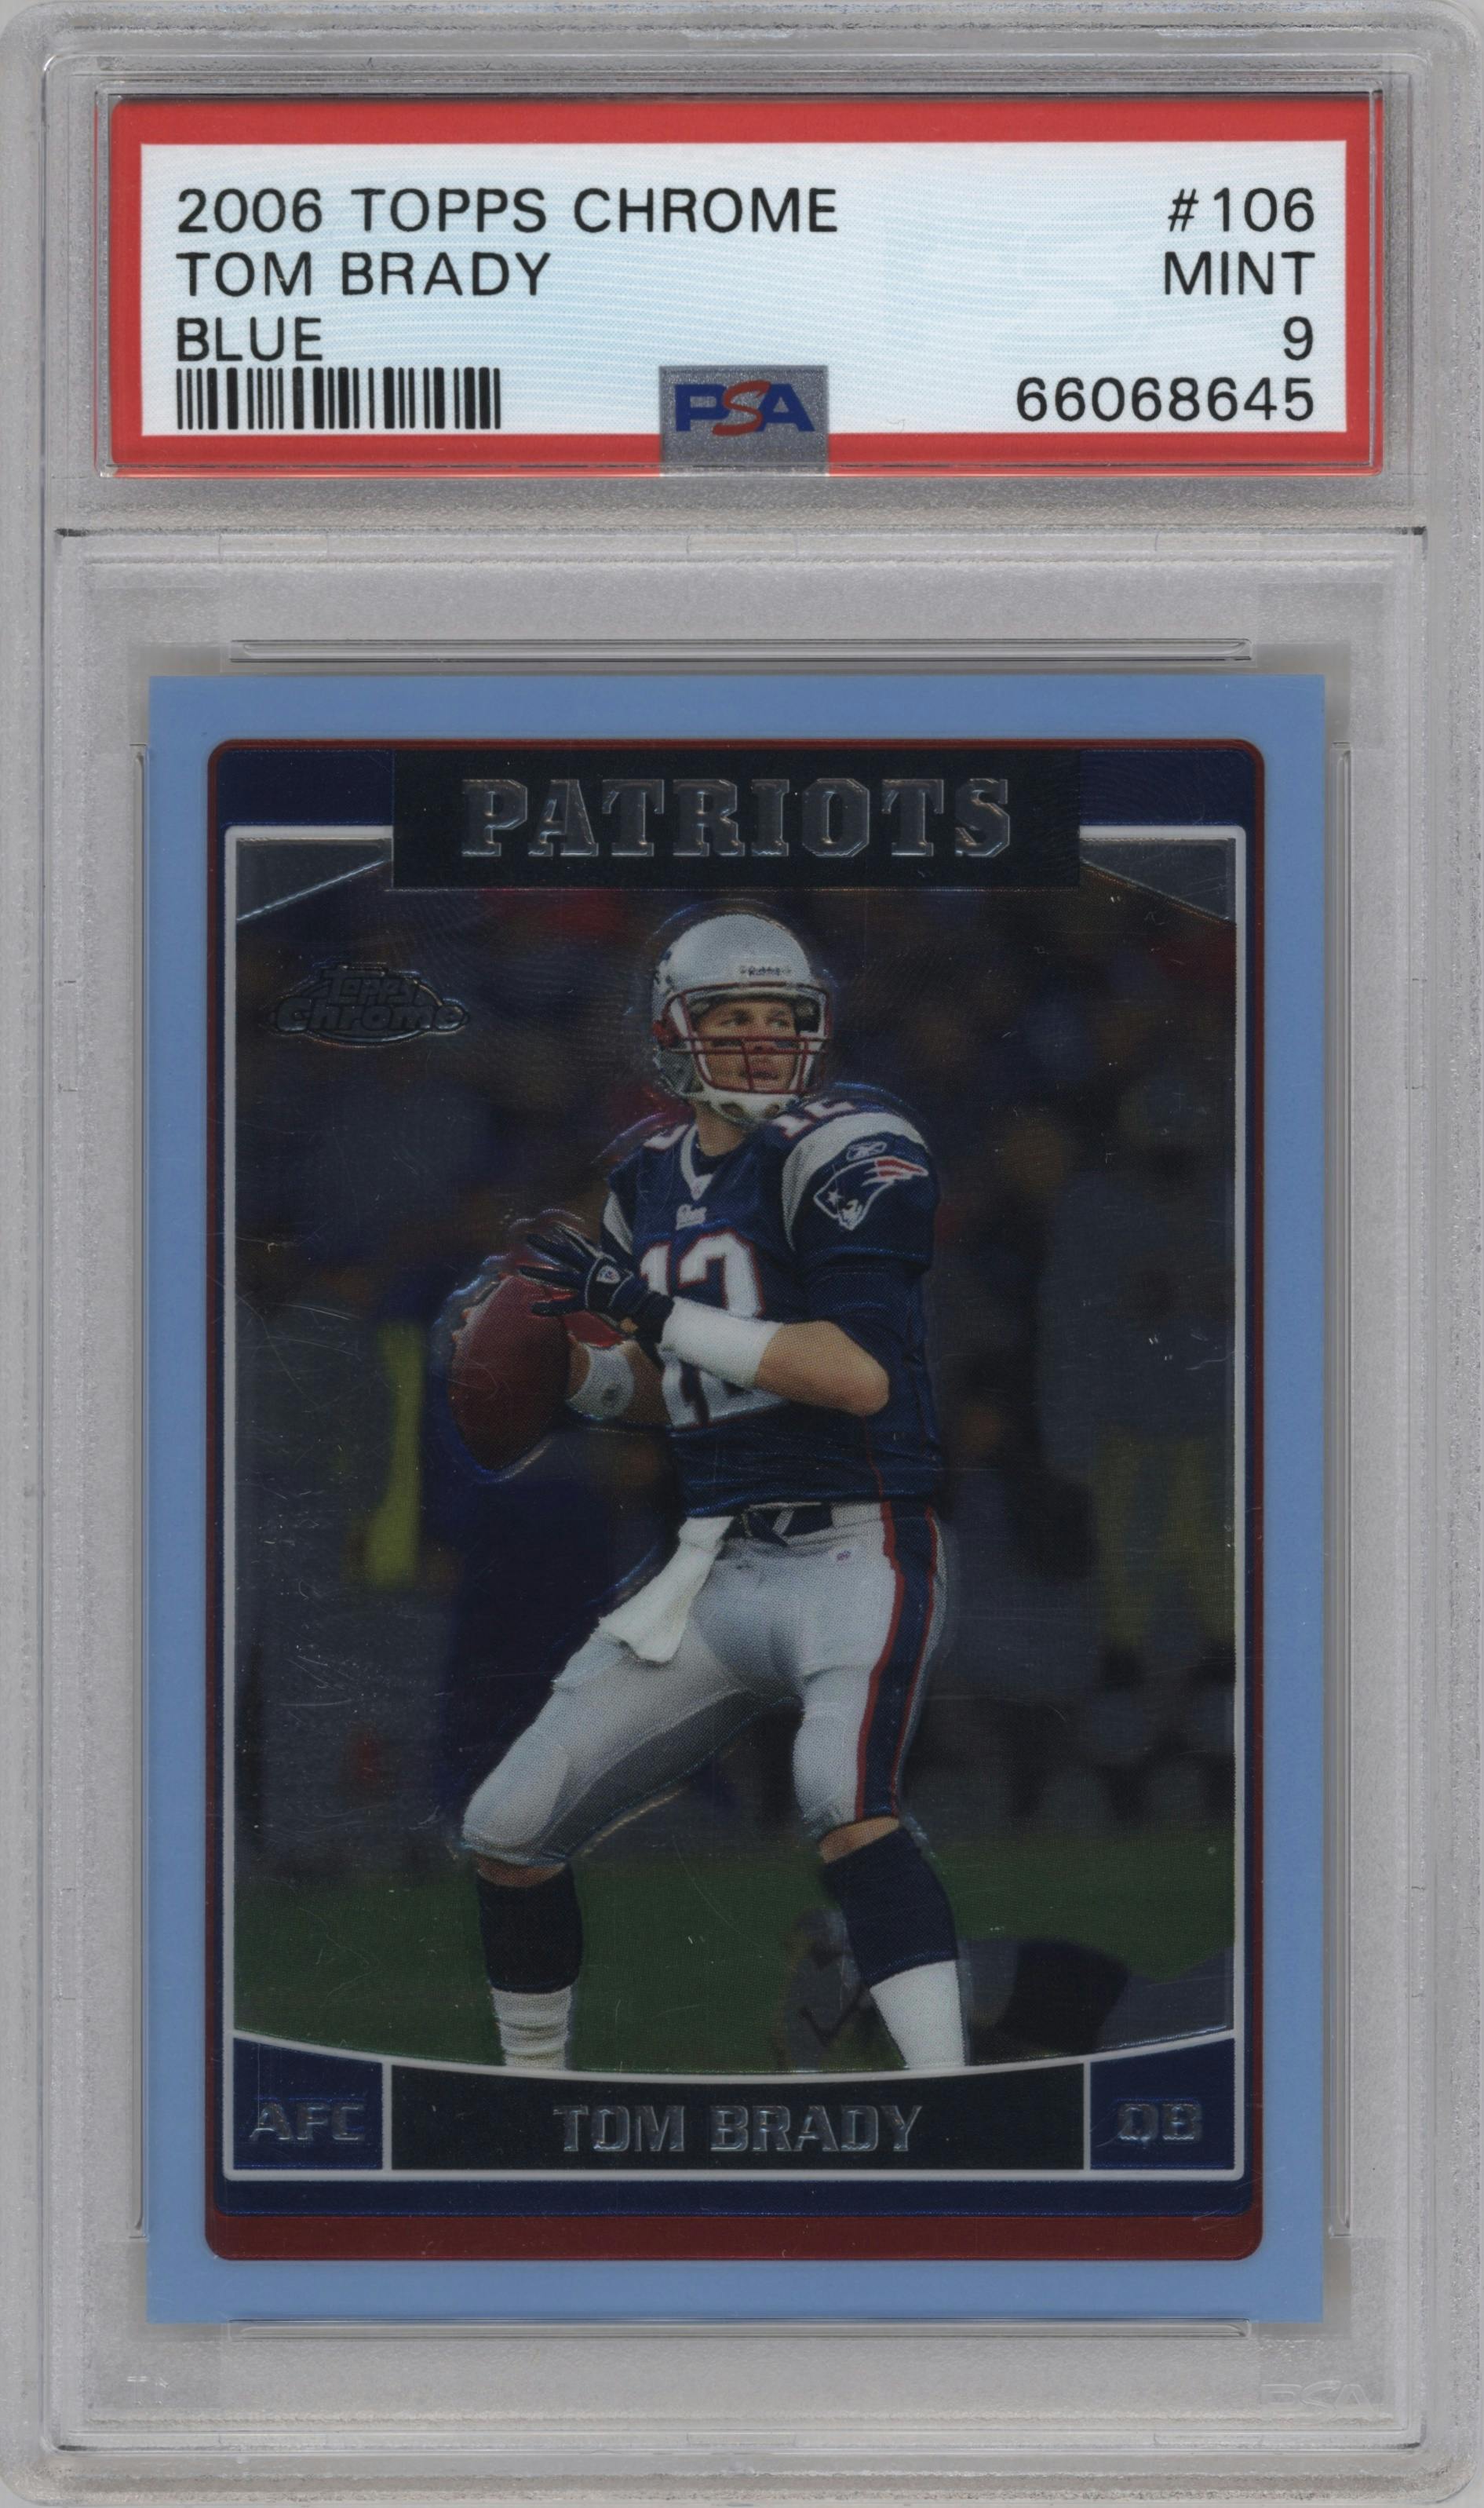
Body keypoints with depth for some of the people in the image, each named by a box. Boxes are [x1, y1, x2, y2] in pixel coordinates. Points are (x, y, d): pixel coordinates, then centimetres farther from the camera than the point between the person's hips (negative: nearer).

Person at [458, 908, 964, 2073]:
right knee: (509, 1833, 10)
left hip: (856, 1560, -8)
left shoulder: (846, 1154, -11)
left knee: (847, 1803, -34)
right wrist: (561, 1359, 2)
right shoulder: (653, 1183, 13)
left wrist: (657, 1314, -21)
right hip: (717, 1571, 8)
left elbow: (863, 1375, -22)